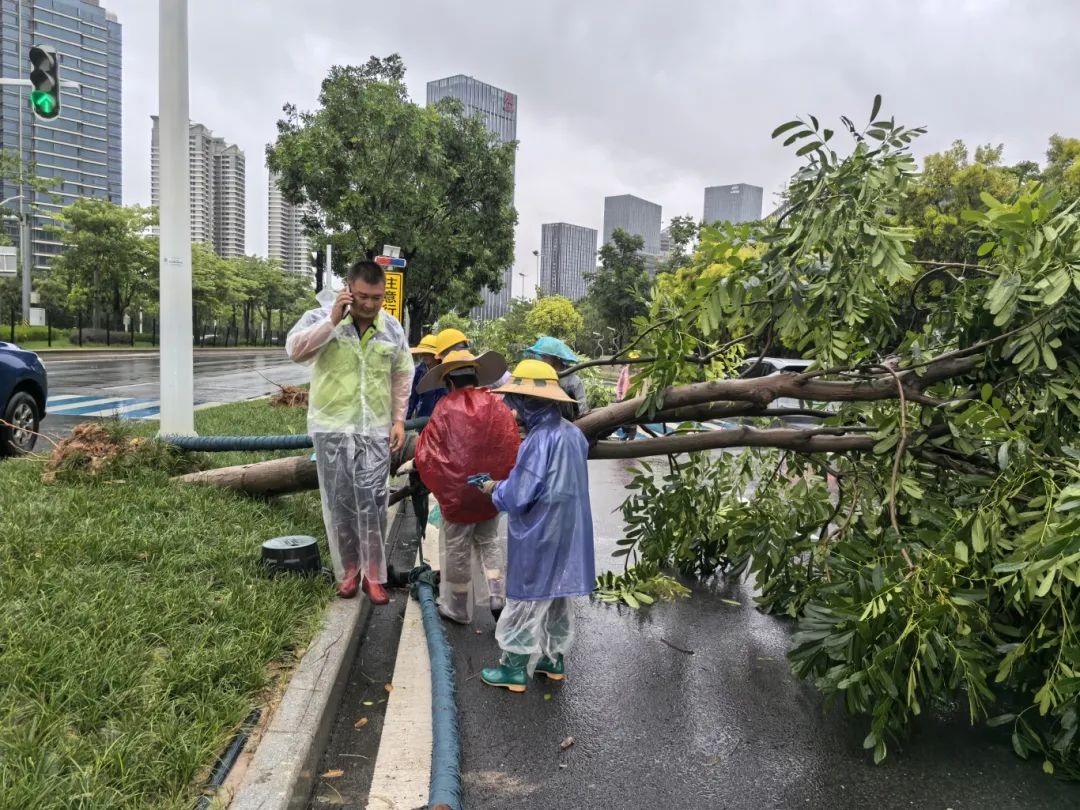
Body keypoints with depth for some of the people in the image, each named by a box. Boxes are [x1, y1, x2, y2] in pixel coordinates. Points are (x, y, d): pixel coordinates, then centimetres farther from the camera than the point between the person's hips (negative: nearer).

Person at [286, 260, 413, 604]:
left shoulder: (393, 328, 3)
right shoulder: (320, 318, -5)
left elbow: (402, 377, 11)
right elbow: (295, 350, -22)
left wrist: (399, 420, 6)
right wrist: (332, 320, -25)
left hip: (375, 429, 1)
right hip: (332, 427, -1)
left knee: (373, 500, 0)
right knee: (339, 502, 7)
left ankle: (373, 574, 11)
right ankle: (348, 569, 23)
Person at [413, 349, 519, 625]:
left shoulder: (445, 409, -13)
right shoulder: (496, 405, -5)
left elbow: (426, 453, -8)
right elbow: (512, 447, 0)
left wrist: (413, 463, 14)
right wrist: (502, 482, 13)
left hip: (458, 492, -3)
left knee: (458, 548, 12)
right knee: (488, 541, 22)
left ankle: (458, 609, 25)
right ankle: (498, 595, 10)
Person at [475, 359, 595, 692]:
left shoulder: (540, 440, -26)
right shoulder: (572, 433, 0)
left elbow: (517, 498, -24)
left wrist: (495, 489, -3)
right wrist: (506, 483, 10)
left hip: (539, 539, -8)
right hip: (567, 534, 8)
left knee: (527, 602, 7)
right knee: (558, 599, 20)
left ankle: (515, 668, 21)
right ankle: (554, 658, 35)